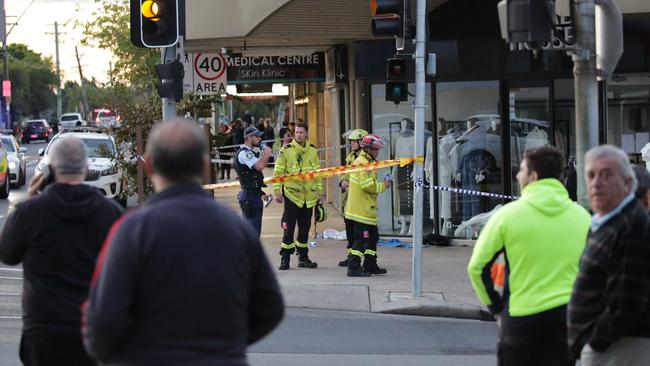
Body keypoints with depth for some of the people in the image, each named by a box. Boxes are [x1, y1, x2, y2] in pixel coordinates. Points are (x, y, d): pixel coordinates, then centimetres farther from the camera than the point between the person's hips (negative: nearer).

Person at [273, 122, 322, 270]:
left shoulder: (313, 151, 8)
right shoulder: (286, 150, -4)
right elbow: (278, 172, -2)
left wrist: (319, 192, 12)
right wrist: (277, 192, -8)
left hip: (308, 196, 4)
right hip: (291, 194, -4)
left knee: (305, 228, 10)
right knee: (288, 228, -6)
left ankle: (303, 258, 19)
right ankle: (285, 259, -1)